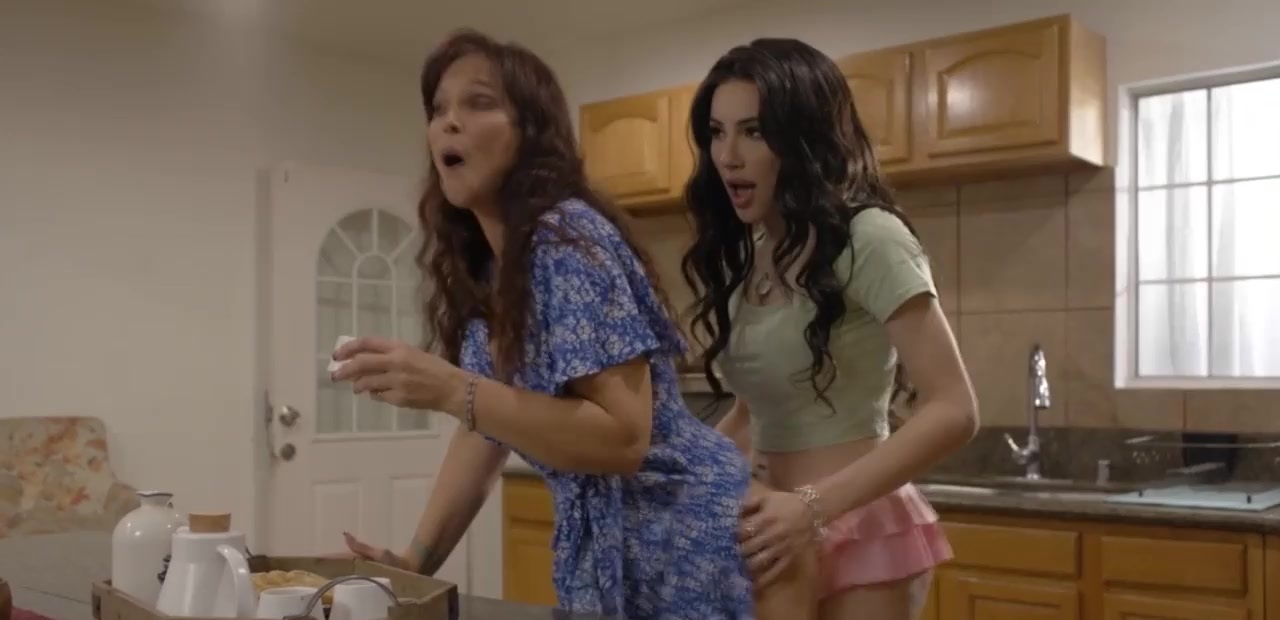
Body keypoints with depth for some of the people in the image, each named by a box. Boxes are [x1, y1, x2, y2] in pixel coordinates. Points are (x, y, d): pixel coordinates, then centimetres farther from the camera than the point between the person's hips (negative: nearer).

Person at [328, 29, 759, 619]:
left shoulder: (568, 238, -21)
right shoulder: (479, 268, 5)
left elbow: (624, 438, -28)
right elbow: (486, 424, 8)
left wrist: (448, 390, -33)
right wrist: (418, 558, -1)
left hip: (682, 541, -8)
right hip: (596, 540, 8)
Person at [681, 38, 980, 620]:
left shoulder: (866, 238, -14)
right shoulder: (741, 258, 8)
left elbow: (953, 412, -19)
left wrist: (816, 505, -26)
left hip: (857, 527, -6)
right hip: (785, 528, 7)